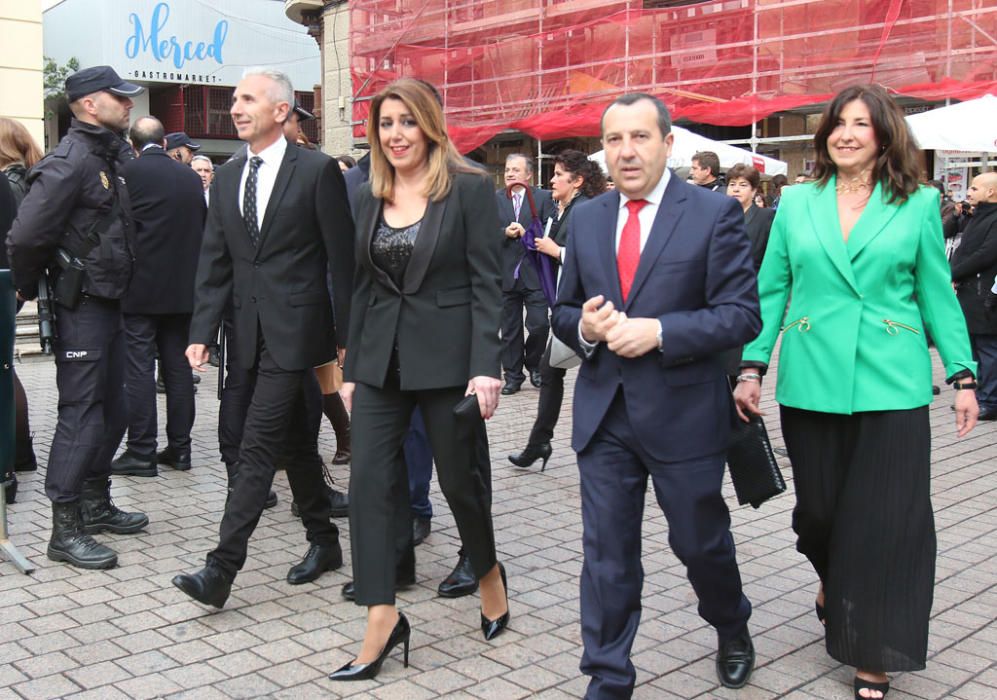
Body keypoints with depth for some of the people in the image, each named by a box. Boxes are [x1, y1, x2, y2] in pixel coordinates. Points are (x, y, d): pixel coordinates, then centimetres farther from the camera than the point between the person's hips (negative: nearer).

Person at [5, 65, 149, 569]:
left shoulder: (105, 158, 14)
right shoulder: (69, 162, -16)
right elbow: (26, 236, -22)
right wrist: (30, 289, -7)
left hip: (108, 305, 9)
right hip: (81, 308, -9)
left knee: (111, 410, 16)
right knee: (80, 416, -5)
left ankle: (95, 505, 30)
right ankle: (65, 531, 3)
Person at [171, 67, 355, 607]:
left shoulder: (317, 171, -7)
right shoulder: (227, 178, 11)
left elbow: (342, 259, -6)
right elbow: (214, 263, 11)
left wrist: (346, 335, -7)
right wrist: (202, 331, 2)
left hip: (295, 329, -6)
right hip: (252, 332, 7)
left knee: (257, 446, -10)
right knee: (295, 441, 16)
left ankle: (221, 568, -8)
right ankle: (324, 541, 30)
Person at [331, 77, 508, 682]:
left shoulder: (469, 189, -6)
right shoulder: (370, 196, 10)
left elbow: (486, 284, -9)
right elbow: (366, 285, 14)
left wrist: (486, 368, -17)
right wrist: (353, 368, 13)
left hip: (447, 357, -5)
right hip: (382, 358, 5)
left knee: (459, 477, 8)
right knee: (370, 479, -2)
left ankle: (490, 573, 37)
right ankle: (382, 621, 5)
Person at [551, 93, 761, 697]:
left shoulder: (715, 213, -6)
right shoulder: (585, 218, 8)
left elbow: (741, 315, -11)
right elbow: (564, 311, 13)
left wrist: (659, 331, -22)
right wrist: (583, 325, -10)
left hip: (683, 413, -3)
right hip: (604, 414, 3)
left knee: (701, 541, 15)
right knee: (607, 554, 7)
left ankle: (733, 629, 46)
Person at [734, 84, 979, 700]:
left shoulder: (918, 204, 3)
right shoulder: (797, 203, 6)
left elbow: (937, 295, 5)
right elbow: (771, 291, 6)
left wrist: (962, 375, 2)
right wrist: (752, 368, -1)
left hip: (891, 387, -1)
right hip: (811, 384, 2)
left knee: (887, 521, -1)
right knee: (818, 509, 11)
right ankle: (834, 584, 44)